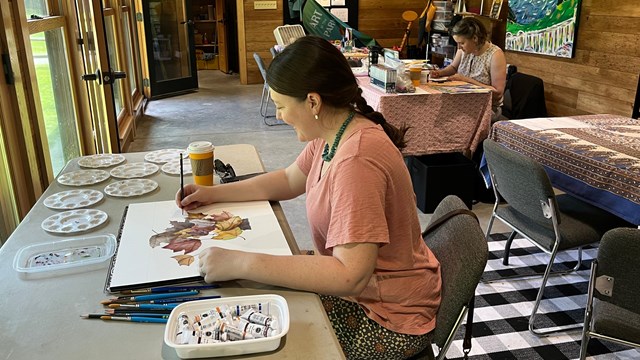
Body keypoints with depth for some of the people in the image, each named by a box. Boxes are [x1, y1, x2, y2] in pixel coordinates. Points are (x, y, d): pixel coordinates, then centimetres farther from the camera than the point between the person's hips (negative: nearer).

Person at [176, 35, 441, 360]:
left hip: (388, 317, -8)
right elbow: (289, 180, 14)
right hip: (353, 281, 8)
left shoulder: (356, 160, -32)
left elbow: (350, 276, -36)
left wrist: (241, 263, -33)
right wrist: (213, 193, 7)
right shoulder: (333, 132, -2)